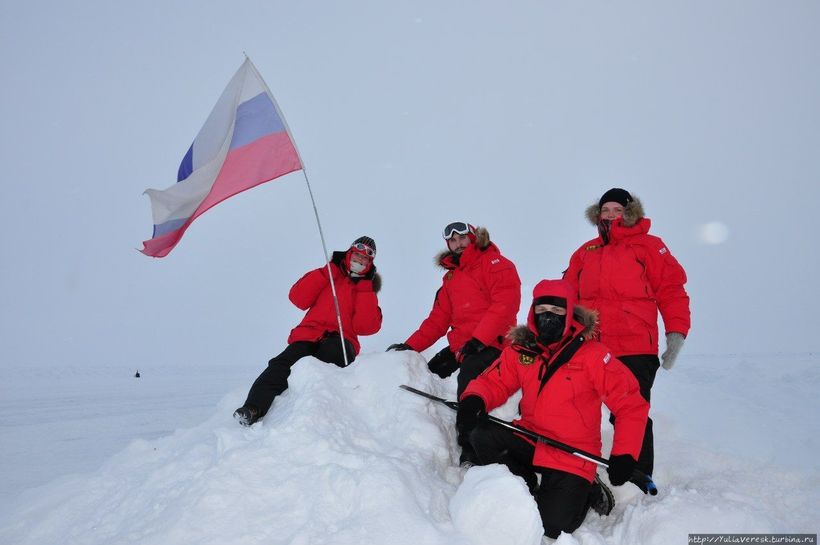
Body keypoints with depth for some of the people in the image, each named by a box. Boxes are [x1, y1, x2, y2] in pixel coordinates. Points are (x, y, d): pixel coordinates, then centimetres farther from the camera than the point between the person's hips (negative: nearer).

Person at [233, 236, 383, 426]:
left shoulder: (367, 289, 20)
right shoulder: (330, 276, 21)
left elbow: (366, 327, 1)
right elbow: (298, 298, 4)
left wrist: (365, 286, 1)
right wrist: (330, 269, 3)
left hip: (340, 343, 0)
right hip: (309, 336, 1)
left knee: (332, 349, -37)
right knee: (284, 364, -27)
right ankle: (253, 408, -36)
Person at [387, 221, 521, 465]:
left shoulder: (495, 264, -2)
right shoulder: (451, 277, 22)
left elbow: (506, 303, -15)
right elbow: (438, 319, 18)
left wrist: (478, 340, -22)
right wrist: (410, 345, 7)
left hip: (490, 343, -9)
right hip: (460, 346, 9)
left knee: (469, 379, -31)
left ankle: (471, 452, -27)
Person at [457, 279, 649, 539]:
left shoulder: (591, 353, -14)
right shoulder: (521, 349, -3)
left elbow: (631, 403, -11)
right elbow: (494, 381, 0)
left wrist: (624, 454, -16)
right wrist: (473, 399, -23)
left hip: (572, 457, -4)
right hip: (530, 440, 4)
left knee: (551, 526, -14)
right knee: (481, 434, -20)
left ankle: (587, 492, 20)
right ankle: (527, 489, 5)